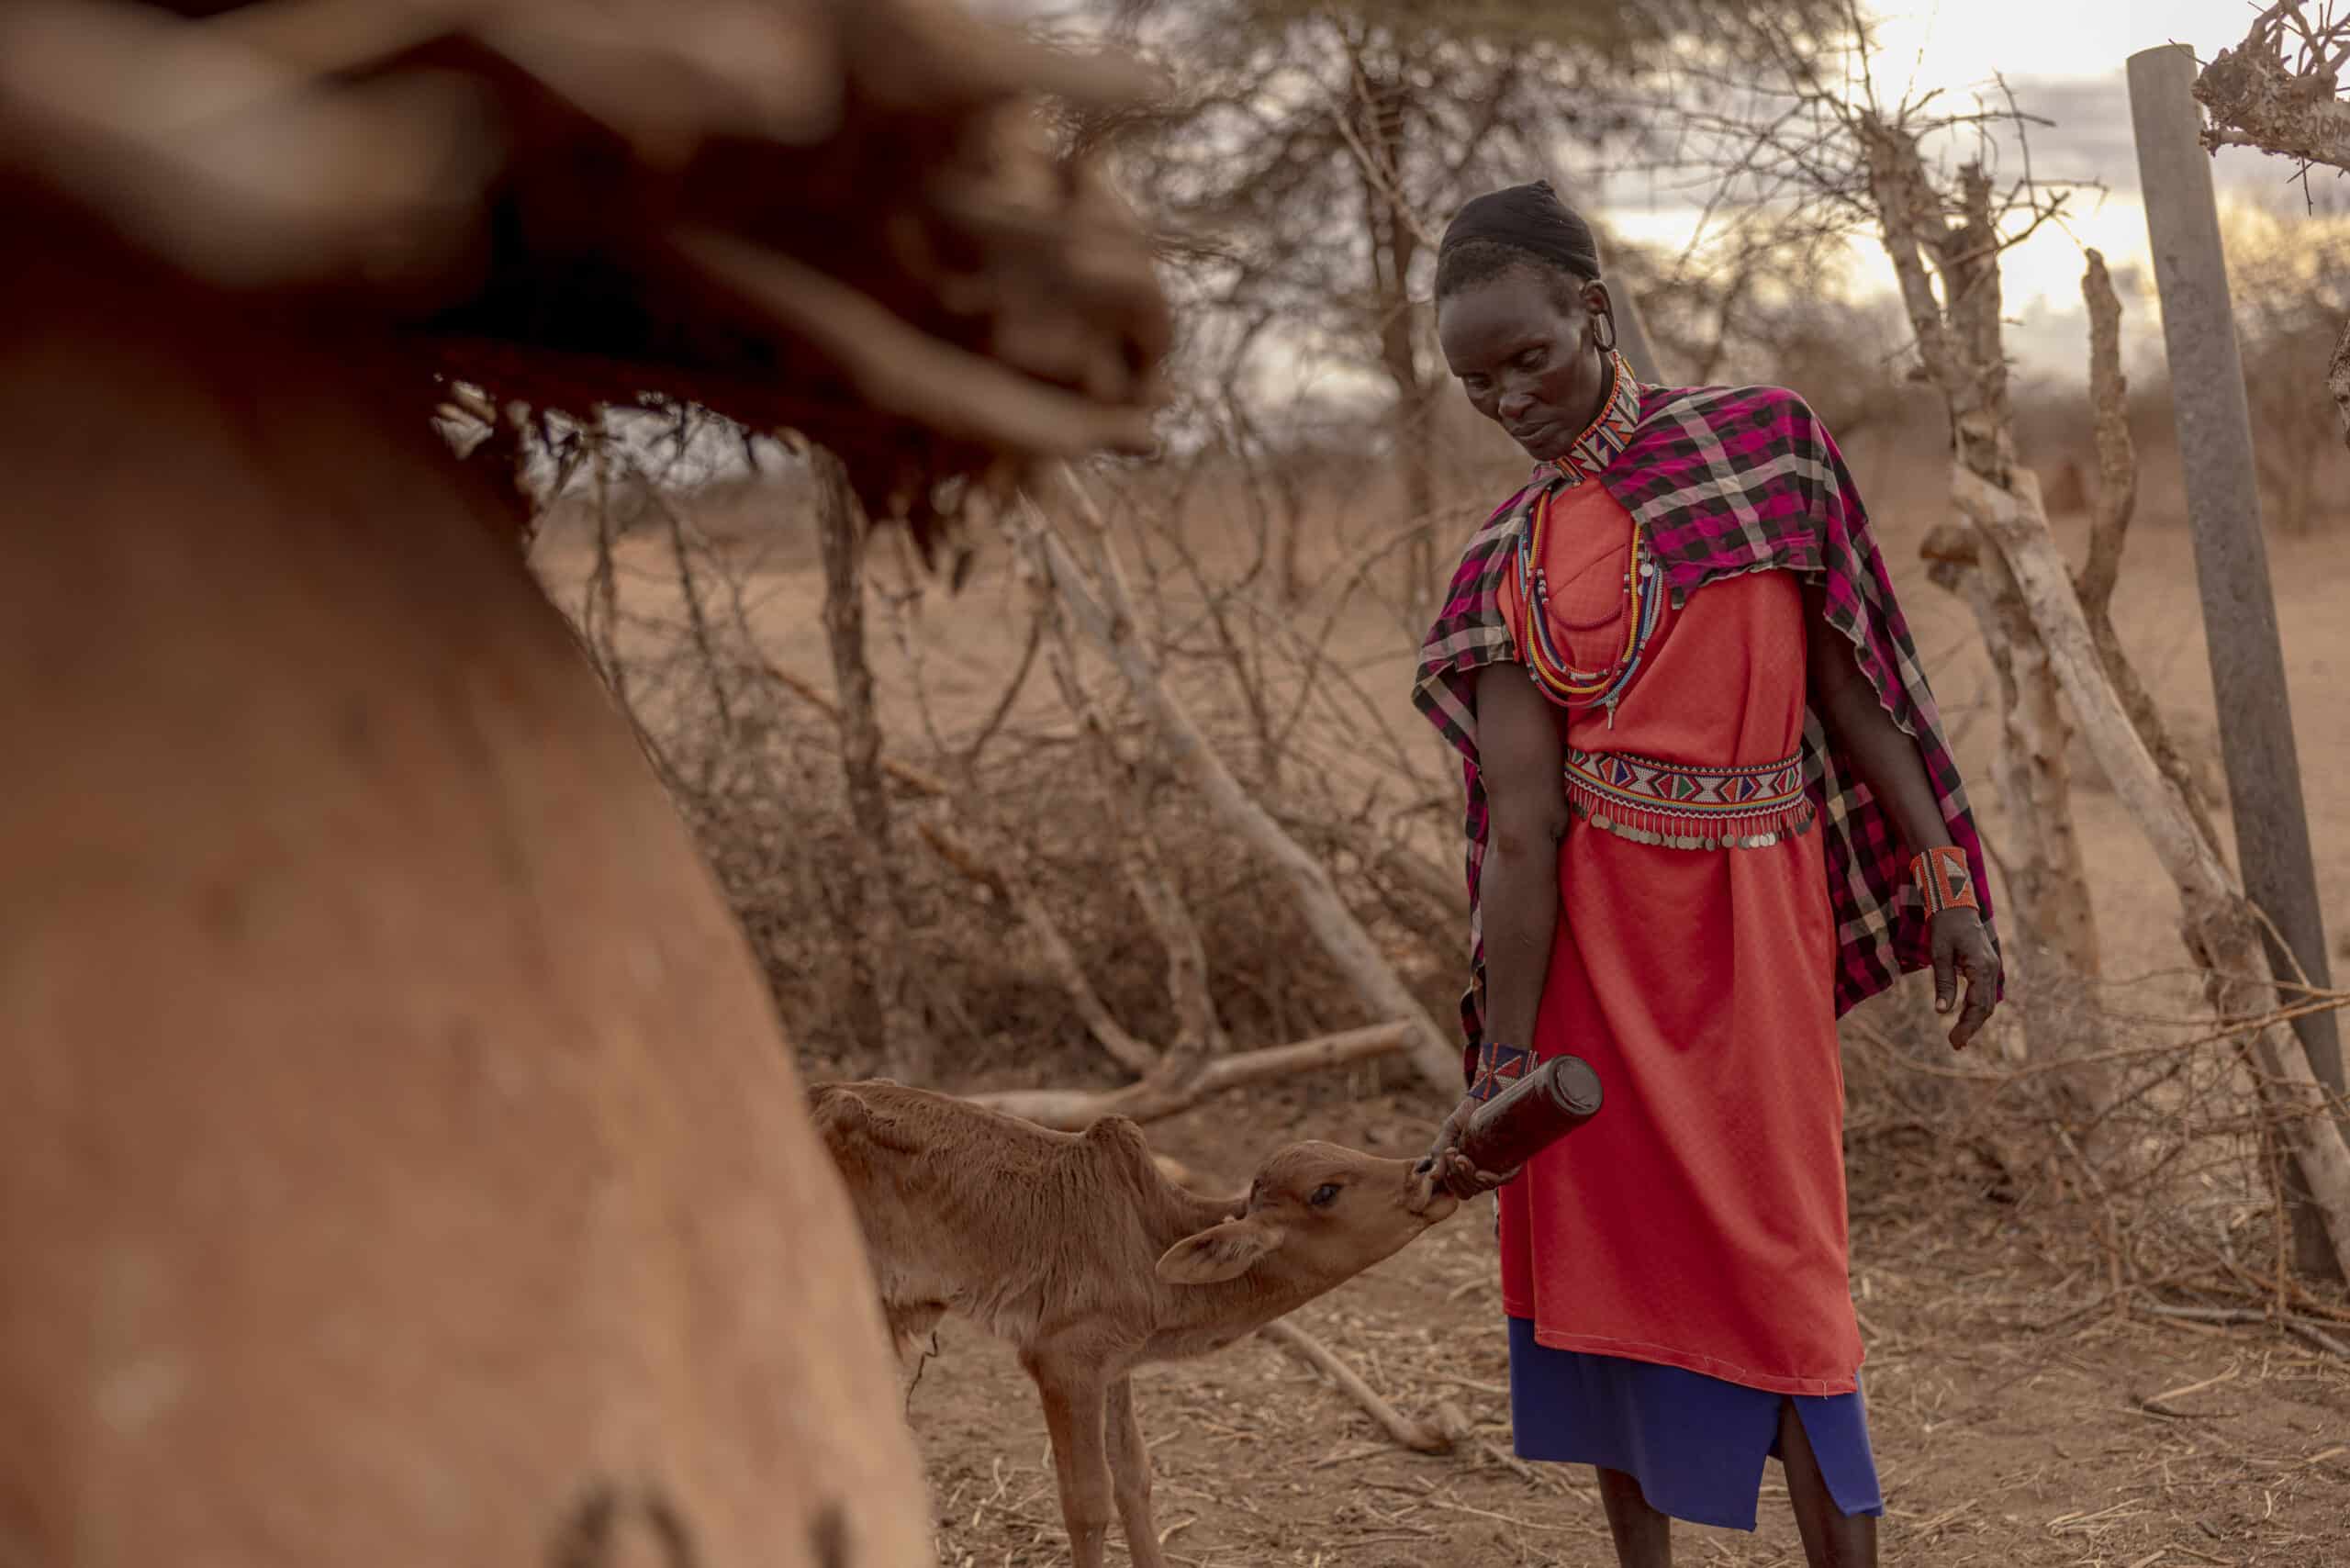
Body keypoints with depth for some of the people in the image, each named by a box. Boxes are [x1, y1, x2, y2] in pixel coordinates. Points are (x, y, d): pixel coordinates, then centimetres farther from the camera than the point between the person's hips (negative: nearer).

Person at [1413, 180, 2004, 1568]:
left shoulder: (1767, 440, 2)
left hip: (1755, 912, 0)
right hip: (1593, 927, 1)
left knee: (1782, 1269, 2)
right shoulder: (1511, 561, -1)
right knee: (1606, 1246, 9)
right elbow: (1523, 827, -7)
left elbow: (1850, 678, 5)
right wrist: (1501, 1065, -10)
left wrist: (1947, 881, 1)